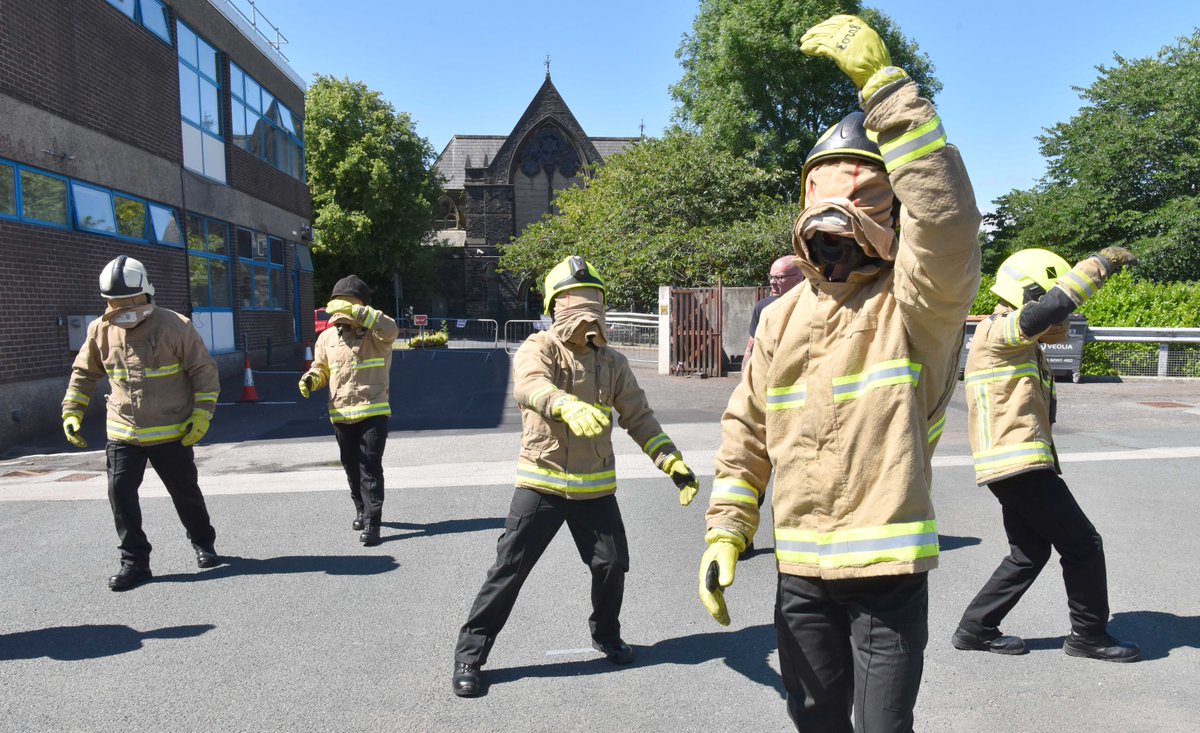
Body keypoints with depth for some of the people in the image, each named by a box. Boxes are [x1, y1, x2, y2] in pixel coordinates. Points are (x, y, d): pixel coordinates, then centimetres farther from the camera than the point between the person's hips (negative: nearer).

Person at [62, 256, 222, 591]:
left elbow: (204, 370, -8)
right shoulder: (100, 330, 0)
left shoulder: (174, 326, -13)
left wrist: (202, 413, -15)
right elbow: (83, 373, 14)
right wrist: (71, 412, 6)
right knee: (121, 492, -4)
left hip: (171, 433, -3)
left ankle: (203, 542, 33)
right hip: (122, 434, 3)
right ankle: (135, 561, 10)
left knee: (185, 492, 9)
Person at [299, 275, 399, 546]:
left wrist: (356, 311, -32)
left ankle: (371, 524, -4)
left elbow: (391, 329, -30)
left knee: (370, 466, -8)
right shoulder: (327, 337, 8)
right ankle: (362, 510, 37)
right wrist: (310, 378, -5)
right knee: (352, 467, 16)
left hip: (373, 412, -5)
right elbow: (321, 368, 19)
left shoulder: (374, 334, -6)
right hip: (341, 414, 5)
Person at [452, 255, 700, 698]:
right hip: (541, 483, -4)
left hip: (595, 487, 4)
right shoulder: (538, 349, -9)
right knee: (509, 569, -1)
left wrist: (673, 463, -4)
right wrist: (570, 407, -53)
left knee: (611, 565, 7)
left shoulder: (612, 362, 6)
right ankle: (470, 655, 14)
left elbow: (639, 417, 8)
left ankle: (606, 636, 36)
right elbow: (529, 386, -32)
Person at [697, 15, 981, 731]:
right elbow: (745, 438, 11)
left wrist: (883, 80, -30)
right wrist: (725, 532, 4)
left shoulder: (913, 301, -7)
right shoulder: (781, 318, 8)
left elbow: (945, 214, -29)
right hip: (799, 569, 5)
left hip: (889, 568, -4)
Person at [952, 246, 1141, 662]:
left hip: (1017, 466, 11)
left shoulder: (1018, 344, 22)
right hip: (1018, 464, -11)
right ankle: (1089, 635, 14)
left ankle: (976, 629, 18)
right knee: (1082, 544, 0)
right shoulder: (999, 333, -13)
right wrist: (1102, 263, -20)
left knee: (1029, 552, 15)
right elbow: (1052, 305, -26)